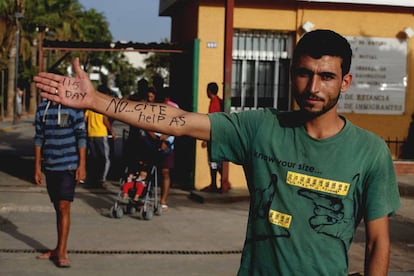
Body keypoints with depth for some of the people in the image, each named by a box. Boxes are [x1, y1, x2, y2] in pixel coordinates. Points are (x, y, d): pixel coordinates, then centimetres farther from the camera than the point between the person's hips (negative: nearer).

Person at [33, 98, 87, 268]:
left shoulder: (74, 107, -4)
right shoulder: (42, 108, 8)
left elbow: (81, 137, -5)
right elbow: (39, 138, 11)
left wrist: (82, 165, -9)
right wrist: (37, 167, 9)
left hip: (69, 166, -4)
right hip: (50, 166, 4)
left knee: (64, 207, -9)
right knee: (58, 208, 12)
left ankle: (62, 252, -6)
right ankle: (59, 249, 21)